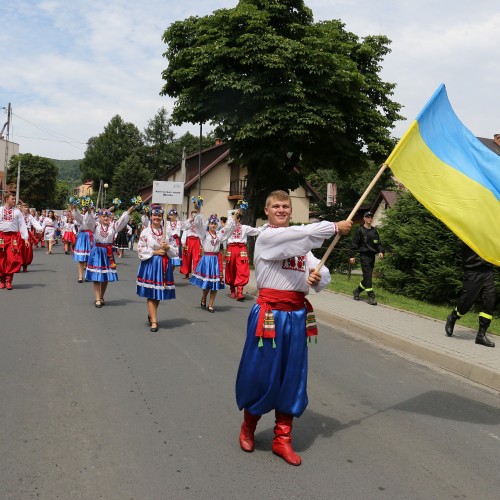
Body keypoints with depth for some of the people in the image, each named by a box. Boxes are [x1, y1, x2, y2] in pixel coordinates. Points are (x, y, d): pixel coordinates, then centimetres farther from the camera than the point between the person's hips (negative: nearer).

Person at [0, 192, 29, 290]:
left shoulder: (17, 211, 9)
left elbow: (22, 225, 6)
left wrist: (26, 238, -1)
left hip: (14, 237, -1)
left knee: (12, 259, -9)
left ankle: (9, 280, 0)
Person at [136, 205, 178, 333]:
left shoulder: (167, 232, 7)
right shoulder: (145, 232, -1)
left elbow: (175, 251, 8)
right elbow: (140, 250, -5)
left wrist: (167, 247, -11)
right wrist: (154, 252, -11)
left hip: (164, 265, 3)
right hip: (150, 263, -3)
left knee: (159, 293, 10)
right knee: (151, 293, -3)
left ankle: (151, 315, 31)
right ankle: (154, 321, 3)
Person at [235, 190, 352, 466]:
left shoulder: (300, 242, 14)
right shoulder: (266, 237, -6)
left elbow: (322, 274, 11)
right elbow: (305, 233, -21)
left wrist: (318, 278, -11)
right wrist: (335, 227, -15)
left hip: (297, 315, 6)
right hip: (269, 313, -6)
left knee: (292, 376, 8)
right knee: (261, 373, 4)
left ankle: (282, 438, 22)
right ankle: (248, 427, 31)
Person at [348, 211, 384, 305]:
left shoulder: (374, 231, 13)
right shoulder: (360, 230, -3)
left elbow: (378, 243, 19)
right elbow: (354, 243, -4)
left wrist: (381, 251, 1)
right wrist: (351, 256, -8)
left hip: (372, 256, 6)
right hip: (364, 255, -6)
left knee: (368, 276, 10)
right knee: (368, 276, -10)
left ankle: (357, 290, 30)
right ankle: (371, 296, -9)